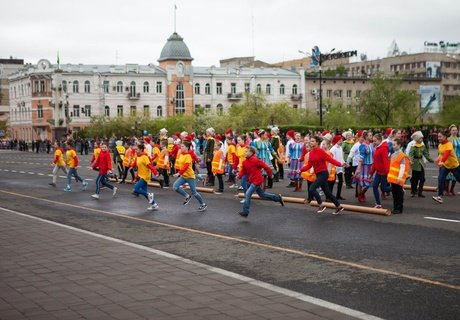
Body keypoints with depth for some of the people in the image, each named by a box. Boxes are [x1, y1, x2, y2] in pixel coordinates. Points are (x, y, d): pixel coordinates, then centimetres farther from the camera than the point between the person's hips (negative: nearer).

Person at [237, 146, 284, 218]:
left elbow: (265, 166, -16)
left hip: (257, 180, -9)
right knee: (262, 194, 20)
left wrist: (270, 174, -6)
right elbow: (243, 170, 11)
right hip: (251, 181, 9)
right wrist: (239, 175, -10)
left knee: (248, 194, -16)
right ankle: (278, 198, 36)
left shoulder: (255, 160, -20)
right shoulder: (245, 162, 3)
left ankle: (245, 212, -12)